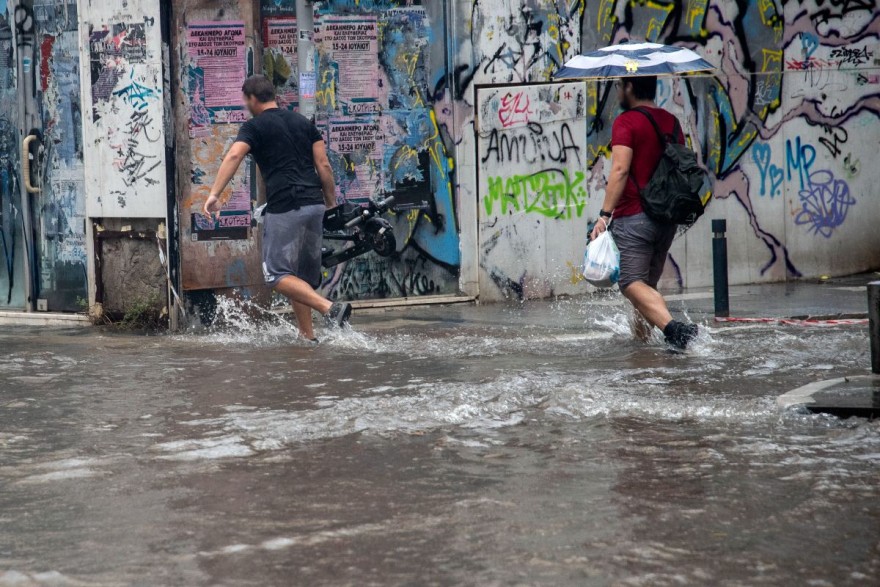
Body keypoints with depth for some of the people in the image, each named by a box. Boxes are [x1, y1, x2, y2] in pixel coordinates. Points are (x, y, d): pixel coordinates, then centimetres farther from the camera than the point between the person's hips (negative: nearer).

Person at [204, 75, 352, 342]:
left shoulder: (254, 127, 1)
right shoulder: (303, 122, 17)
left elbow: (233, 156, -16)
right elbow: (324, 165, 11)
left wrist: (214, 194, -24)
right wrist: (332, 205, 17)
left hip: (284, 207, -6)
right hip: (314, 204, 6)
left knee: (277, 274, -4)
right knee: (303, 275, 16)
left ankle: (330, 308, -22)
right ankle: (308, 337, 12)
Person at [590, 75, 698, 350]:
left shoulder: (626, 122, -8)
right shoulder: (671, 122, 14)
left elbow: (620, 170, -19)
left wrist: (604, 215, -21)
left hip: (633, 216, -8)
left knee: (631, 282, -13)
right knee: (648, 283, 17)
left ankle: (672, 327, -32)